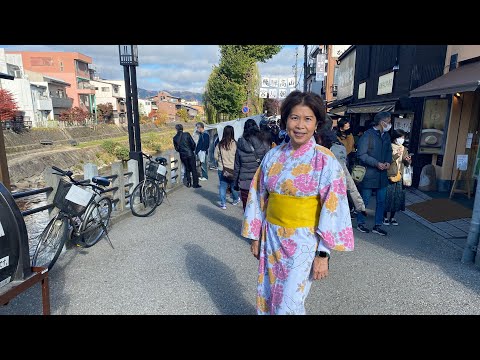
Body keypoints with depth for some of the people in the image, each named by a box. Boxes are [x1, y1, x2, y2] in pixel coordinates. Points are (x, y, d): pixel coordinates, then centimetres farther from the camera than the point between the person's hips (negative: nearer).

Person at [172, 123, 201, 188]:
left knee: (187, 169, 17)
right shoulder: (187, 134, -8)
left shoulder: (175, 138, 0)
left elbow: (176, 148, 6)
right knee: (194, 169, 5)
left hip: (183, 155, 3)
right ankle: (195, 184, 6)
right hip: (190, 154, -3)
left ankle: (189, 183, 18)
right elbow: (193, 143, -8)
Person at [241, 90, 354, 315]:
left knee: (288, 305, 5)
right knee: (267, 297, 17)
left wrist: (323, 254, -12)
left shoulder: (325, 161, -12)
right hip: (271, 236, 4)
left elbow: (333, 209, -12)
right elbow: (259, 197, 6)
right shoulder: (273, 156, -1)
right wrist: (255, 236, 7)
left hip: (303, 241, -4)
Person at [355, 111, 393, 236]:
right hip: (368, 175, -7)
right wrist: (377, 163, -19)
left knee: (381, 201, 11)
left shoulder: (386, 136, 9)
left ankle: (378, 225, 24)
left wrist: (388, 162, 0)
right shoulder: (368, 135, -14)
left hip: (382, 175, 7)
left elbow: (389, 151, 20)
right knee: (364, 201, 5)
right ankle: (360, 223, 22)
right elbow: (361, 154, -17)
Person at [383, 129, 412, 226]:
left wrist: (408, 160, -8)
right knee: (388, 196, -1)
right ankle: (385, 217, 13)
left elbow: (407, 163, 14)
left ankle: (392, 217, 21)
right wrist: (396, 155, -24)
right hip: (390, 176, -5)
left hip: (399, 177, 5)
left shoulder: (404, 149, 11)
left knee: (397, 197, 8)